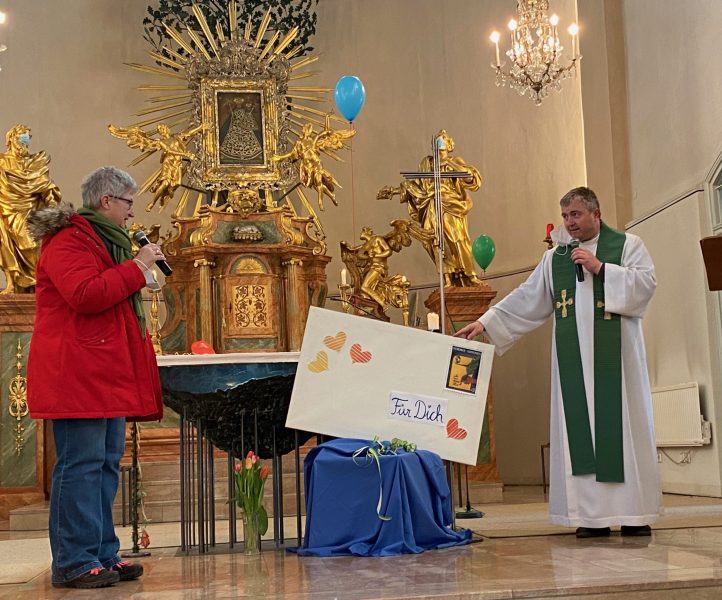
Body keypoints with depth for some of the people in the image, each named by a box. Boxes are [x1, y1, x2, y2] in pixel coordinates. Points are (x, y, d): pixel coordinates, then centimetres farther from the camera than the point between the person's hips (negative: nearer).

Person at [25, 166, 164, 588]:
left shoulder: (104, 239, 23)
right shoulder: (68, 240, -10)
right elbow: (85, 294, -24)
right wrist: (136, 267, -17)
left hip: (108, 371, 11)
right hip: (77, 372, -10)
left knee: (107, 464, 10)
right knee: (81, 464, -9)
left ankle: (103, 556, 16)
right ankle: (74, 563, -3)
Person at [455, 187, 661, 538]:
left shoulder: (627, 245, 6)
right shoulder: (555, 257, 15)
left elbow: (646, 282, -7)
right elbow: (527, 298, 13)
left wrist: (600, 268, -12)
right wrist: (486, 322, 7)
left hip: (615, 354, -3)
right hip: (573, 359, 3)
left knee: (621, 425, -4)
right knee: (579, 430, -2)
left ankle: (634, 513, 1)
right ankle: (593, 516, 1)